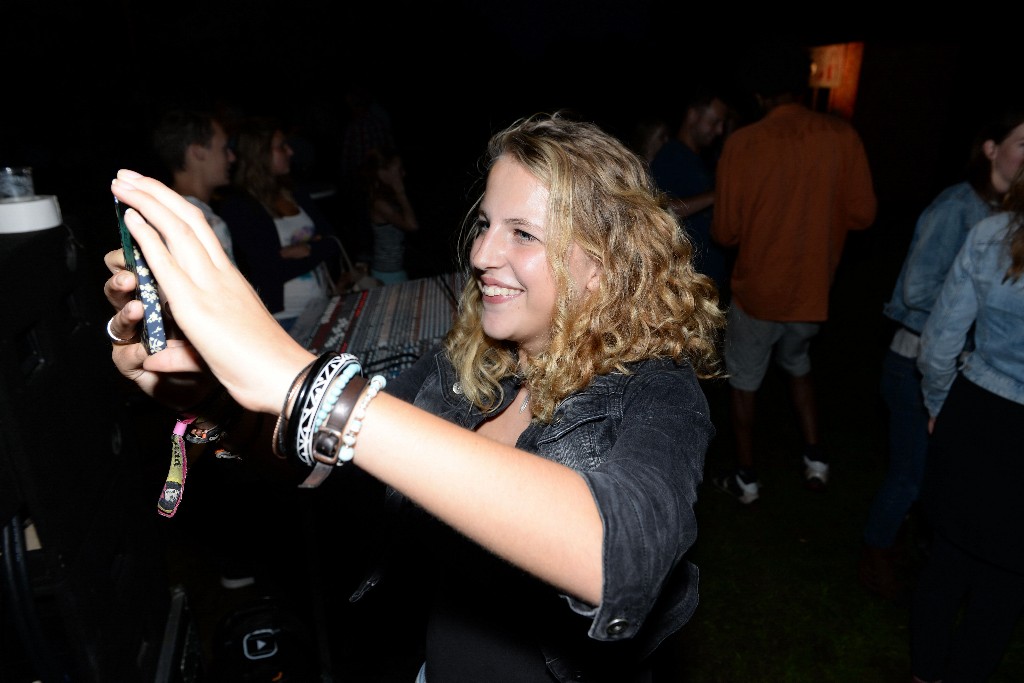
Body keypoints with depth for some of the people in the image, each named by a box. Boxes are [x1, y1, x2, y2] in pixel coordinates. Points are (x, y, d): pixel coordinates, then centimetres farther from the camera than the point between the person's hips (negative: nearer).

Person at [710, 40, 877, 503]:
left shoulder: (742, 142, -15)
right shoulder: (841, 135, -8)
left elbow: (725, 232, -11)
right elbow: (862, 214, -4)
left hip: (757, 290, -3)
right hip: (813, 290, 3)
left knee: (743, 382, 15)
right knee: (798, 365, 29)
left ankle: (746, 479, 26)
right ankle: (815, 459, 28)